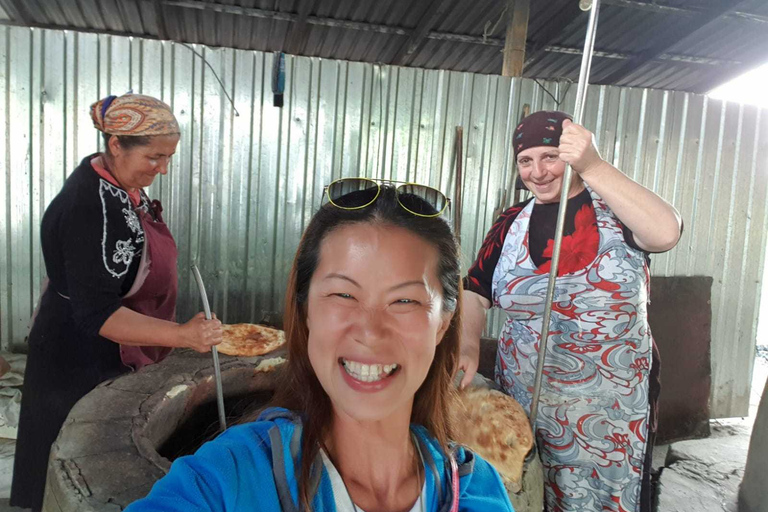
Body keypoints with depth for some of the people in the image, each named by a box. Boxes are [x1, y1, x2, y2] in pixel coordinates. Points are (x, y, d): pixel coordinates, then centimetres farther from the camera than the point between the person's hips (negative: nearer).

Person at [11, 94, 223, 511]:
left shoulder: (121, 183, -1)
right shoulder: (88, 208, -28)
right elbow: (97, 314, -29)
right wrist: (181, 335, -39)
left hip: (120, 357, 9)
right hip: (83, 366, -8)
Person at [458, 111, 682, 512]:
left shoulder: (616, 208, -3)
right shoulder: (511, 225, 3)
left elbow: (665, 233, -23)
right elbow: (474, 295, 1)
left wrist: (592, 167, -29)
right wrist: (467, 345, -18)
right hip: (525, 402, 2)